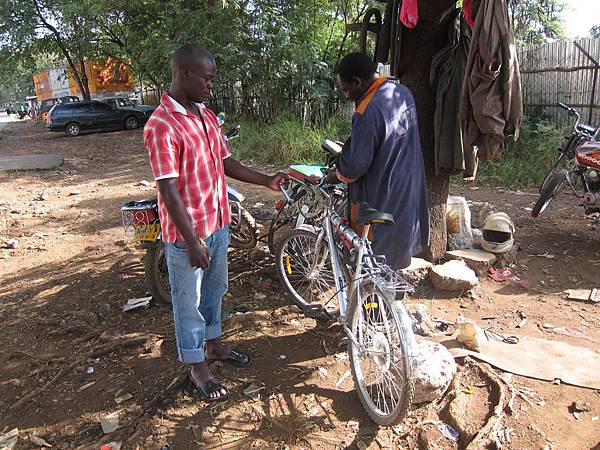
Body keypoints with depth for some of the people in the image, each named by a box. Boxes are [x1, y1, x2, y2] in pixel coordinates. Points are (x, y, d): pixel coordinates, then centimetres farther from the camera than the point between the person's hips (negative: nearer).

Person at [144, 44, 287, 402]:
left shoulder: (207, 116, 6)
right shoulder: (162, 125, -20)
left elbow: (226, 162, 14)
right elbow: (168, 190, -22)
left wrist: (267, 180, 6)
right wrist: (192, 241, -22)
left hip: (217, 224, 8)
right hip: (187, 234, -8)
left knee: (215, 288, 23)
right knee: (190, 301, 9)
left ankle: (213, 344, 45)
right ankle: (198, 369, 27)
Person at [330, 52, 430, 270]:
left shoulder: (368, 113, -28)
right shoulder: (403, 93, 0)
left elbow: (357, 163, -23)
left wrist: (338, 175, -2)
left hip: (380, 198, -9)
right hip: (409, 187, 9)